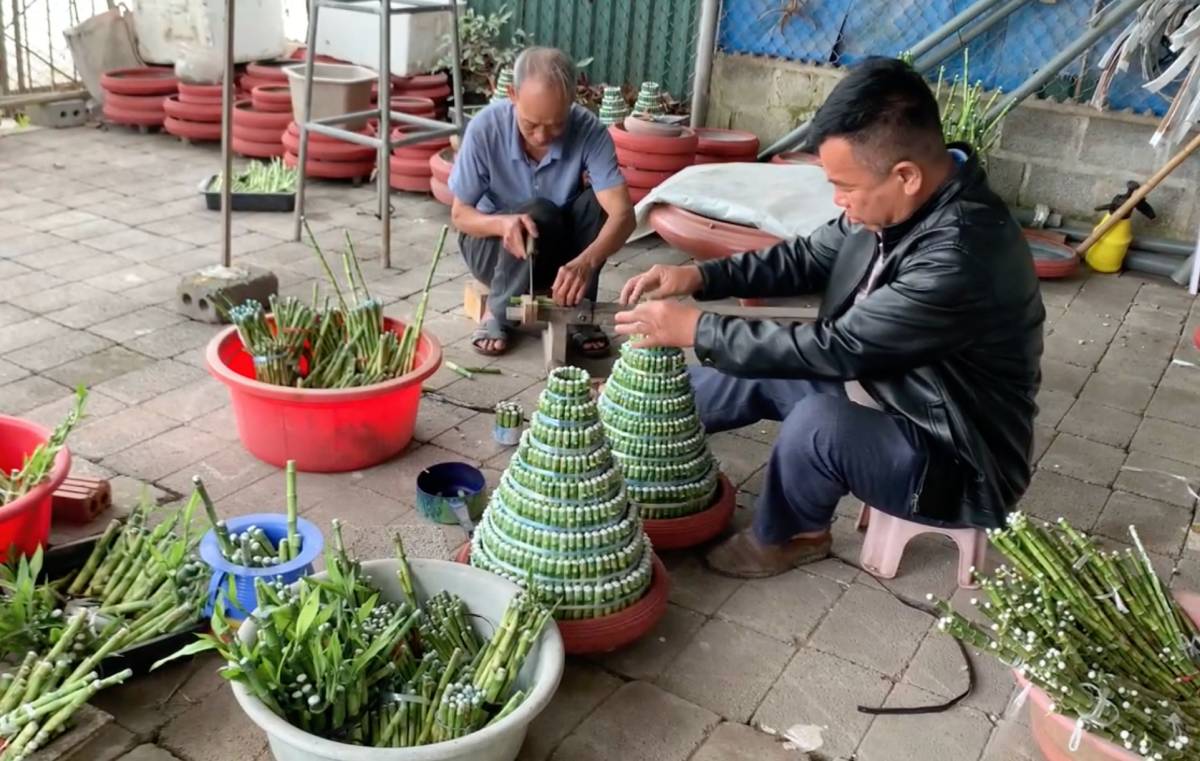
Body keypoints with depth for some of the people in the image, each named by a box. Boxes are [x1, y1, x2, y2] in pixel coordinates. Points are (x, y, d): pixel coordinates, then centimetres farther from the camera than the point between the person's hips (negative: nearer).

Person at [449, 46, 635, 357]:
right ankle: (499, 313, -11)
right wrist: (502, 223, -39)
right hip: (492, 242, -2)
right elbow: (460, 214, -16)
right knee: (539, 215, -33)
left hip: (560, 246, 2)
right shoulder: (484, 128, -24)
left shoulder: (589, 131, -24)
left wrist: (586, 262, -53)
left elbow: (623, 214, -33)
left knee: (599, 200, -27)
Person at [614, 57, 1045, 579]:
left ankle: (784, 537, 0)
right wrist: (700, 276, -9)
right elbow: (809, 257, 4)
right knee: (756, 369, 6)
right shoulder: (905, 198, -9)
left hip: (956, 465, -8)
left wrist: (696, 330, -24)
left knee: (819, 420, -30)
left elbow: (837, 349, -31)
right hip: (895, 394, 8)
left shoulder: (961, 260, -35)